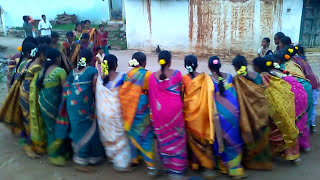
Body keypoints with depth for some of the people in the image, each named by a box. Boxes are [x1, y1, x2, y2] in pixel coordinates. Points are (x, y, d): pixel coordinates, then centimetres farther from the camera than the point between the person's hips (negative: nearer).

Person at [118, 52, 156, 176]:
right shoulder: (146, 74, -10)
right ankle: (150, 164, 1)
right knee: (146, 135, 1)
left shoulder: (128, 75, 3)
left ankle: (134, 159, 28)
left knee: (132, 133, 17)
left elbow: (123, 92, 4)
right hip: (142, 107, -5)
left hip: (129, 108, 5)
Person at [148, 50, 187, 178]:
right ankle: (177, 168, 20)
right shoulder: (177, 74, -9)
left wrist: (153, 111, 12)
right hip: (175, 109, -2)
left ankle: (166, 165, 30)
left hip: (159, 111, 2)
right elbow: (180, 93, 1)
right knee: (176, 137, 11)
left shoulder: (152, 76, -4)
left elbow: (151, 96, 1)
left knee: (163, 137, 16)